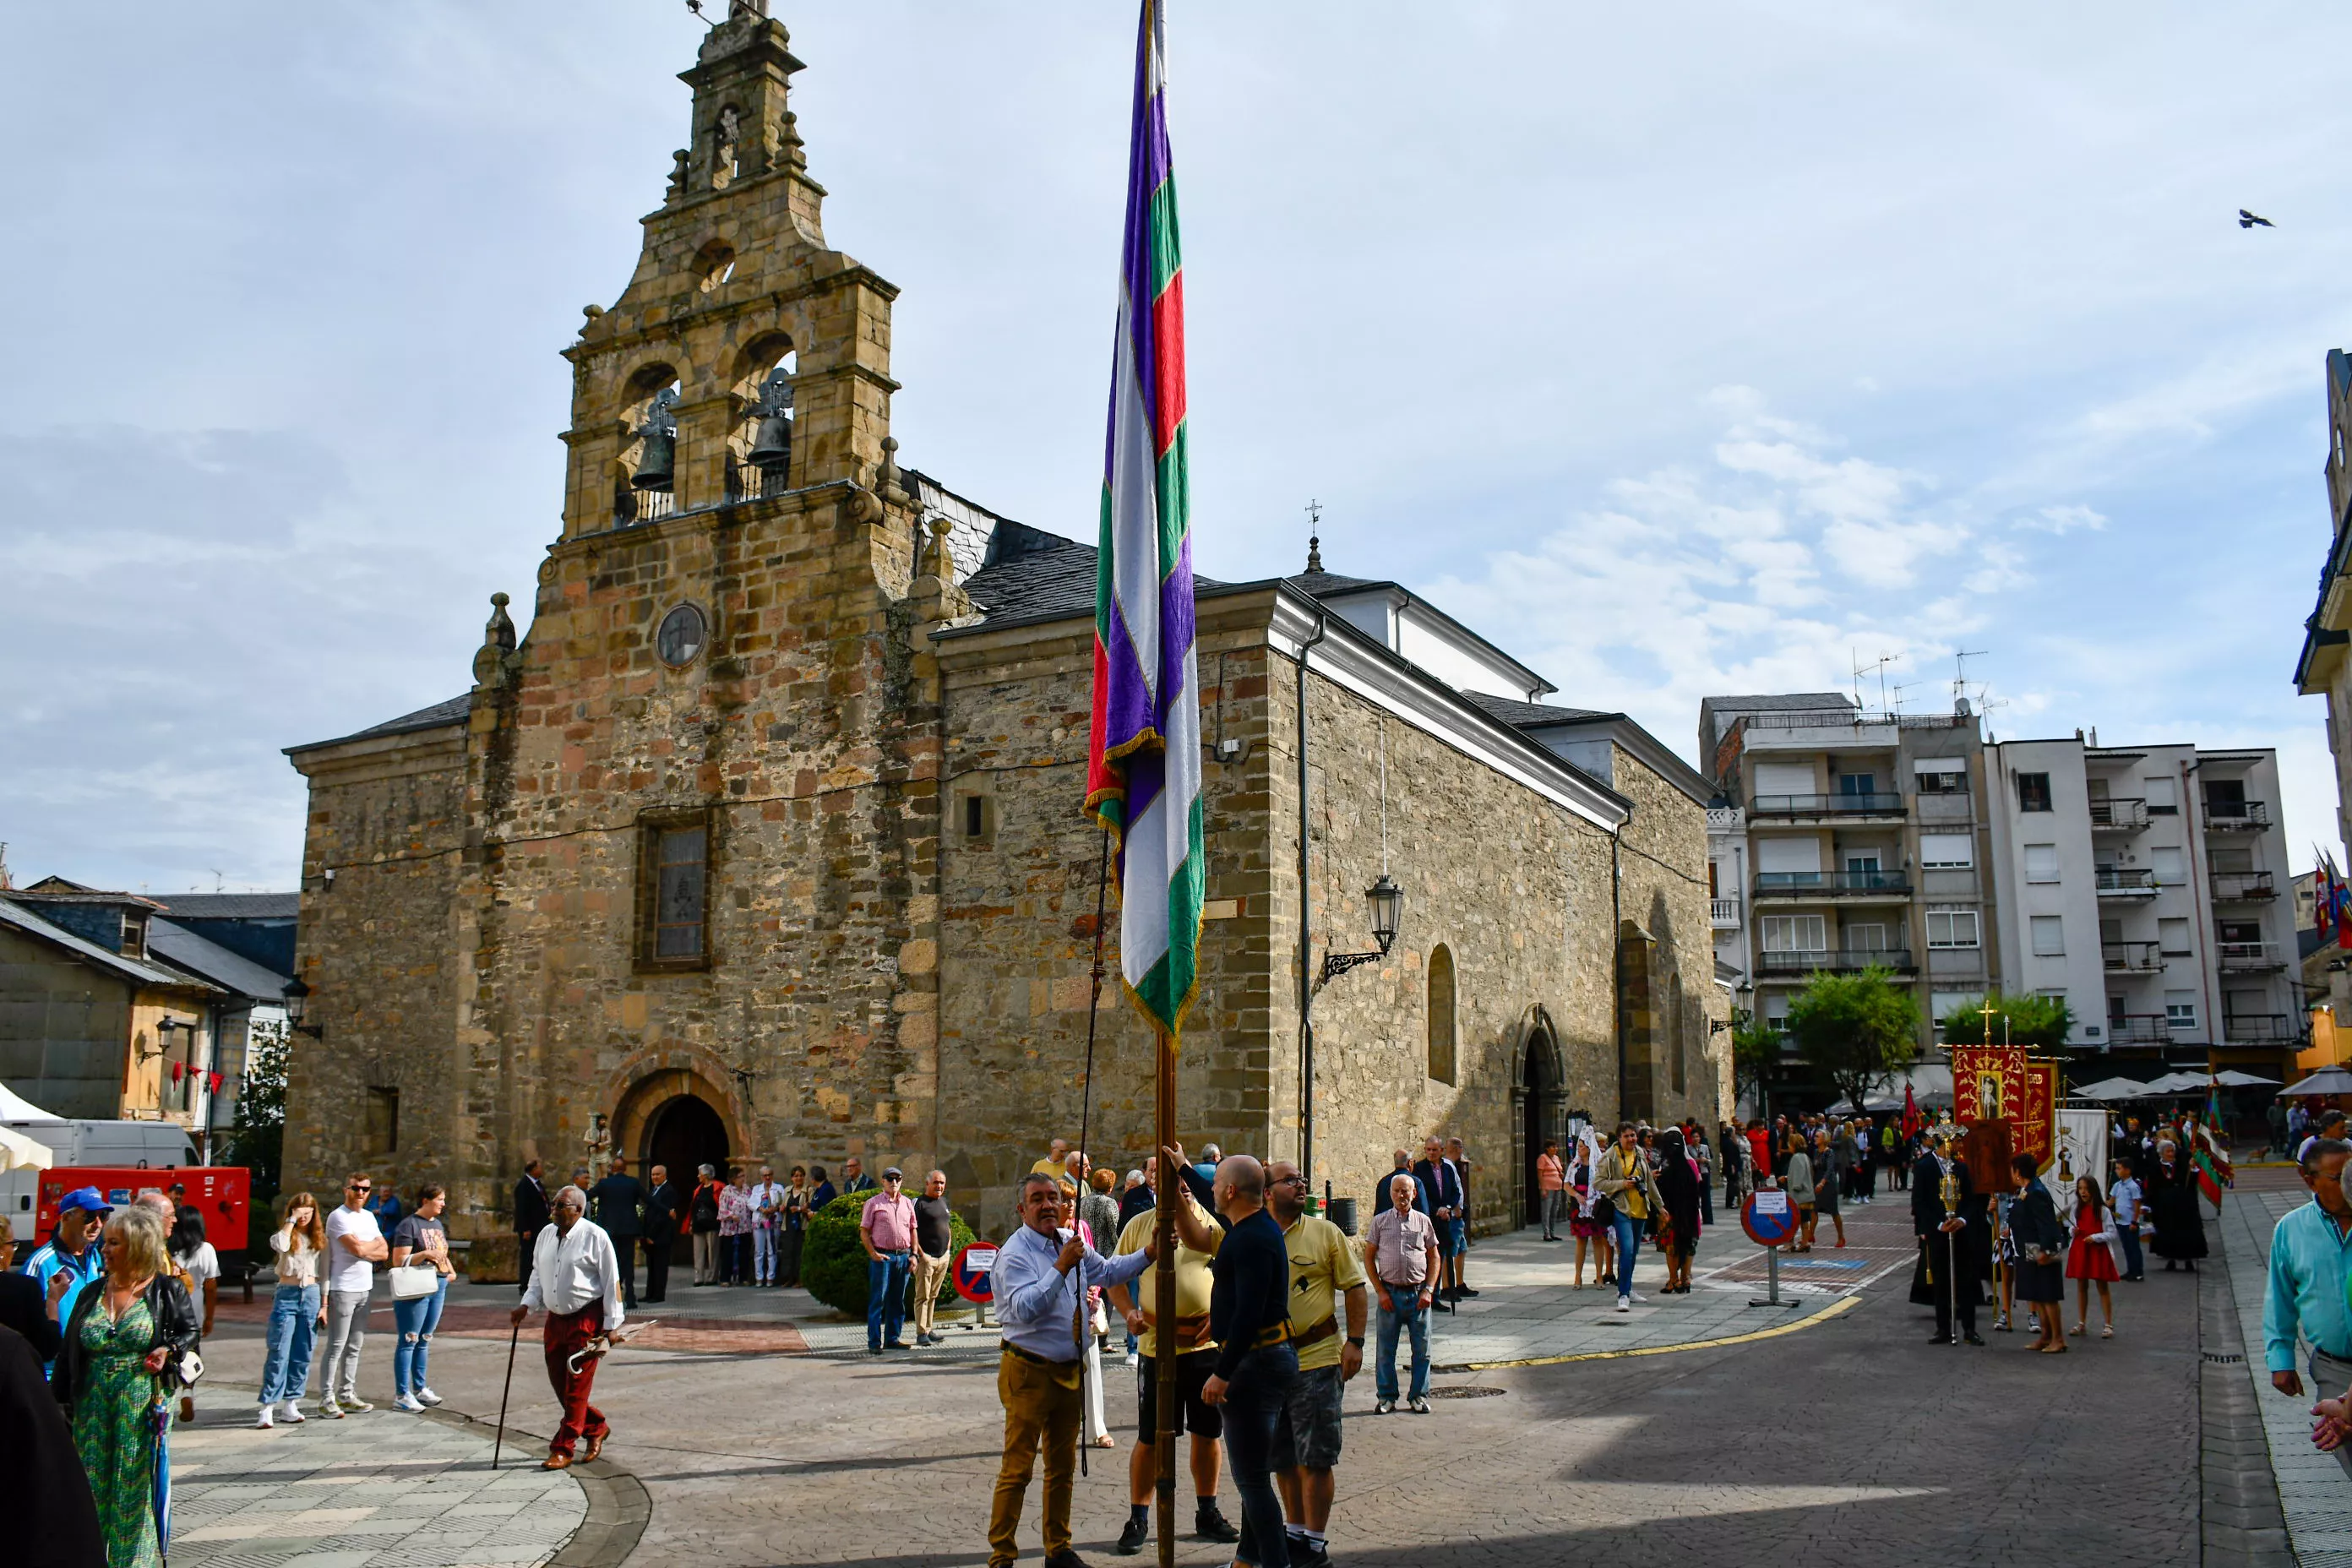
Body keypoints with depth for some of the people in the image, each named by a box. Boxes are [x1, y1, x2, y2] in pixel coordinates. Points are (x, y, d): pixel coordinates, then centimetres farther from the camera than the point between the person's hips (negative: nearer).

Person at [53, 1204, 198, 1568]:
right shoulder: (92, 1292, 8)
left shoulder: (167, 1290, -3)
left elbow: (189, 1330, 4)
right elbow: (69, 1351, 10)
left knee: (137, 1480, 1)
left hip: (143, 1401, -4)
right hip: (93, 1401, 4)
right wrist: (60, 1401, 6)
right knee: (92, 1481, 5)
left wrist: (169, 1351, -16)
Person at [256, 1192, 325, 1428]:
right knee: (278, 1353, -7)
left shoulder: (319, 1238, 11)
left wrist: (324, 1304, 6)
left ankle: (290, 1403, 13)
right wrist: (291, 1220, -13)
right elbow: (280, 1245, -23)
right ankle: (268, 1406, -5)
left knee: (303, 1355, 5)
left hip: (311, 1296, 3)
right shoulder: (284, 1234, 4)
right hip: (286, 1295, -3)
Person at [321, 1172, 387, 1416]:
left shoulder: (369, 1217, 15)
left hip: (364, 1289, 8)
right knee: (336, 1346, -6)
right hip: (342, 1290, -8)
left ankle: (346, 1394, 18)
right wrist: (375, 1244, 0)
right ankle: (327, 1399, -2)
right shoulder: (338, 1217, -9)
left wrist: (365, 1249, -9)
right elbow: (358, 1249, -20)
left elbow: (384, 1252, 9)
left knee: (355, 1346, 11)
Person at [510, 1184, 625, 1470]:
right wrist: (527, 1305, 5)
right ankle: (597, 1428, 30)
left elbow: (611, 1282, -8)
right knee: (559, 1384, 10)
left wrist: (610, 1325, -9)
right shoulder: (546, 1235, 9)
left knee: (576, 1387, -3)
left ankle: (563, 1449, 6)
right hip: (555, 1318, 7)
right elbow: (538, 1274, 21)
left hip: (586, 1320, -7)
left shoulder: (595, 1236, -11)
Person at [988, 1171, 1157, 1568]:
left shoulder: (1071, 1244, 9)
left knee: (1063, 1467, 15)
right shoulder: (1015, 1253, -15)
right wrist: (1061, 1268, -31)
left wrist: (1148, 1254, 14)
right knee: (1017, 1469, -5)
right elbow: (1026, 1308, -28)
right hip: (1029, 1372, -7)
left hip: (1069, 1371, 7)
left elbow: (1106, 1272, 24)